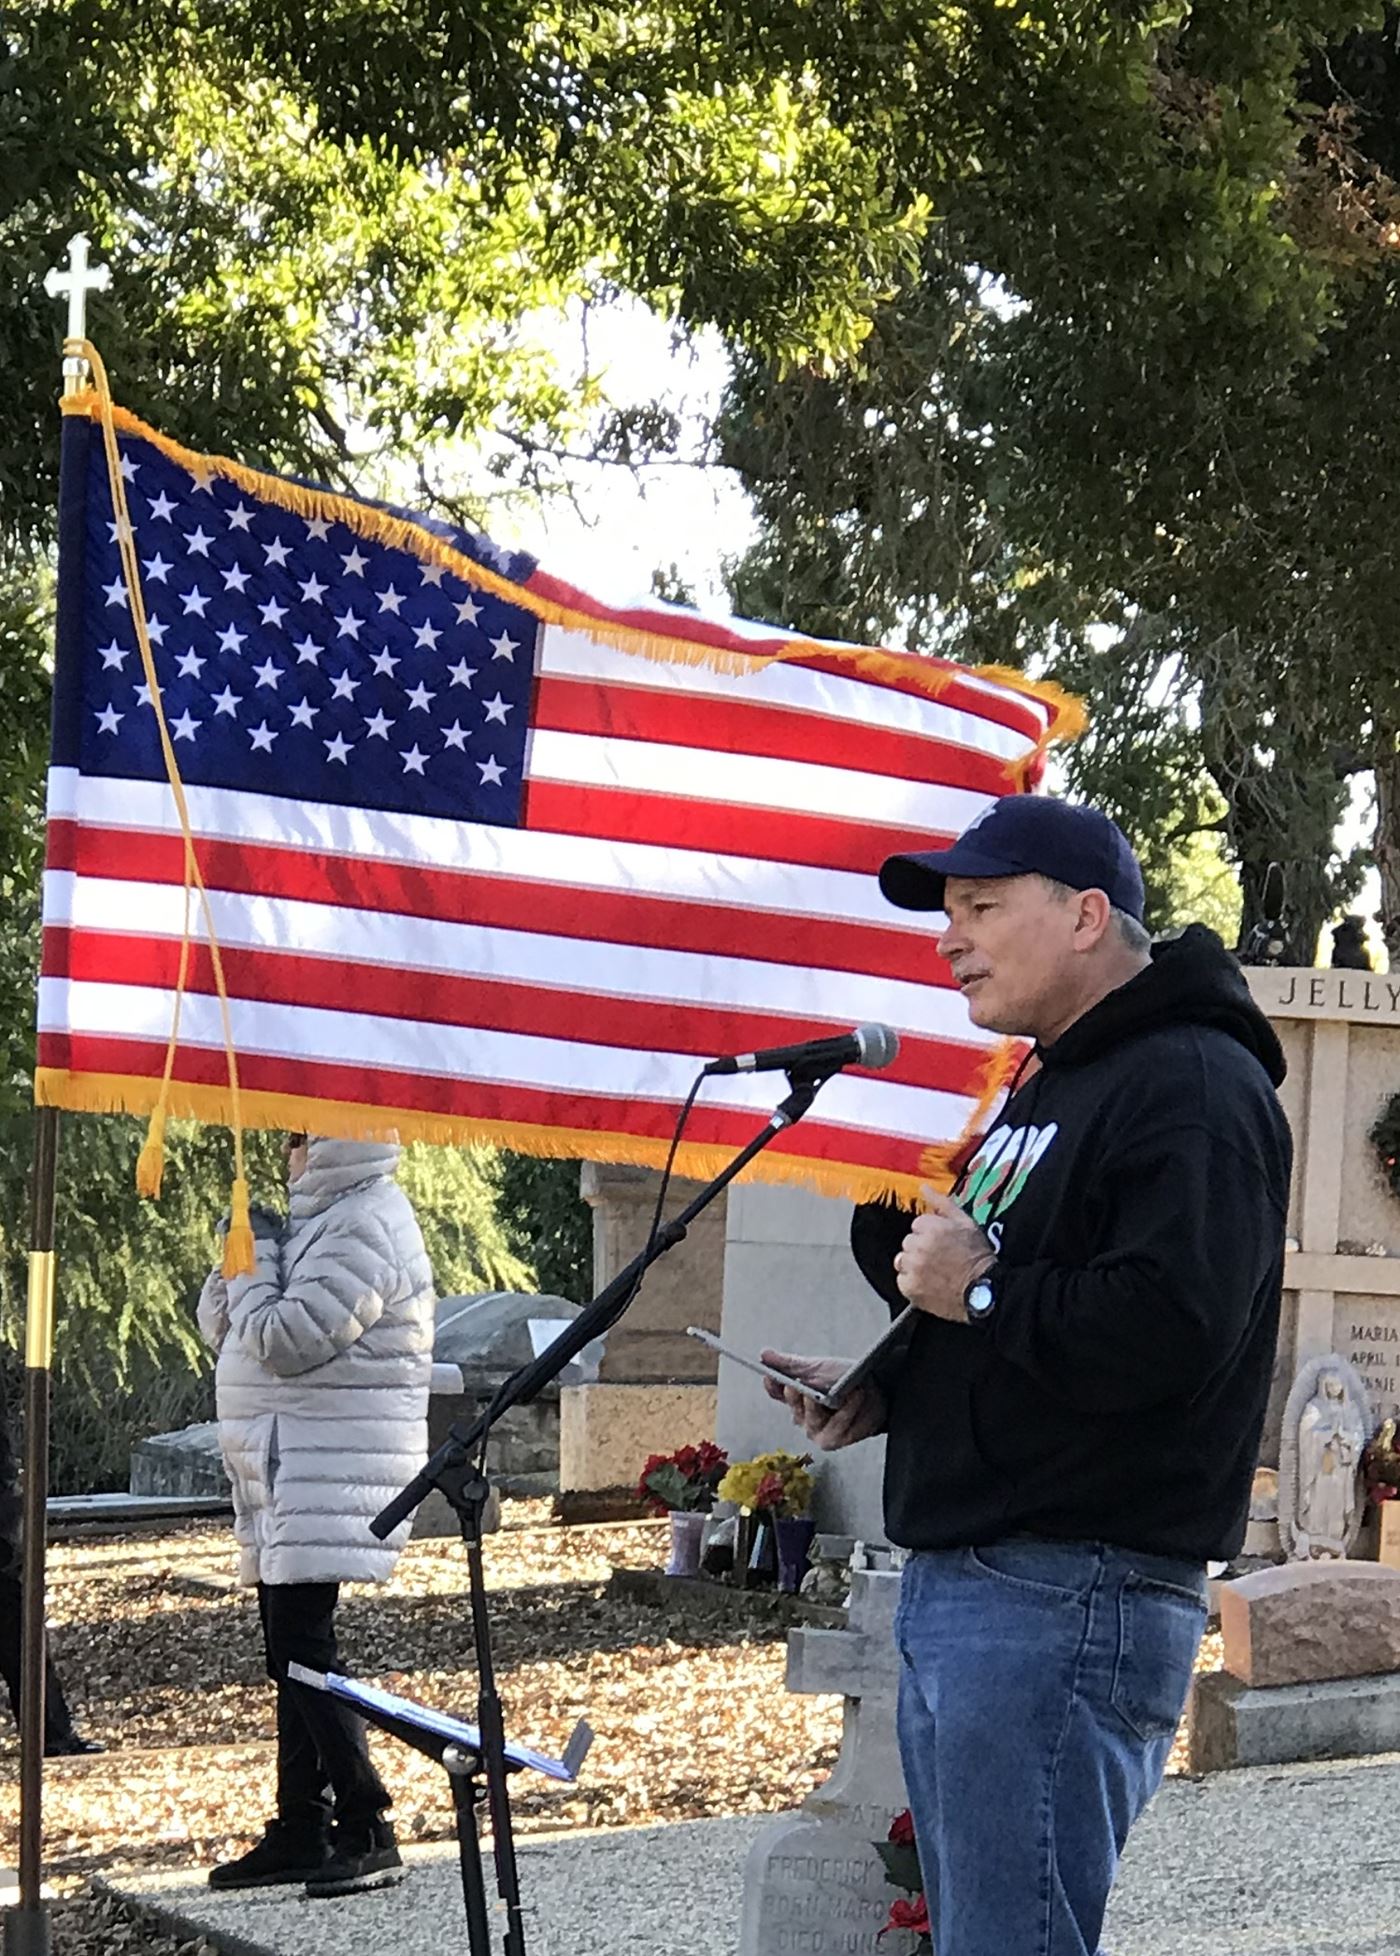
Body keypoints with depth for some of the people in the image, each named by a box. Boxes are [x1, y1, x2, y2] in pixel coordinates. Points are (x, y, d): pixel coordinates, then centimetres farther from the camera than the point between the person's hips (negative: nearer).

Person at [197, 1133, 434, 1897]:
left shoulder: (364, 1226, -16)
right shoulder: (322, 1215, 17)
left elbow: (285, 1341, -22)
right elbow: (221, 1324, 17)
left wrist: (253, 1257, -9)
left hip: (331, 1467, -10)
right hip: (288, 1467, 10)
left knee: (302, 1644, -14)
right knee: (290, 1647, 12)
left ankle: (368, 1832, -12)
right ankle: (301, 1829, 18)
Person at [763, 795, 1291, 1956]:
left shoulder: (1195, 1089, -12)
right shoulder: (1046, 1090, 22)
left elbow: (1168, 1330, -27)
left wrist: (982, 1290, -14)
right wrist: (887, 1390, 14)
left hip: (1066, 1600, -11)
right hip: (958, 1590, 11)